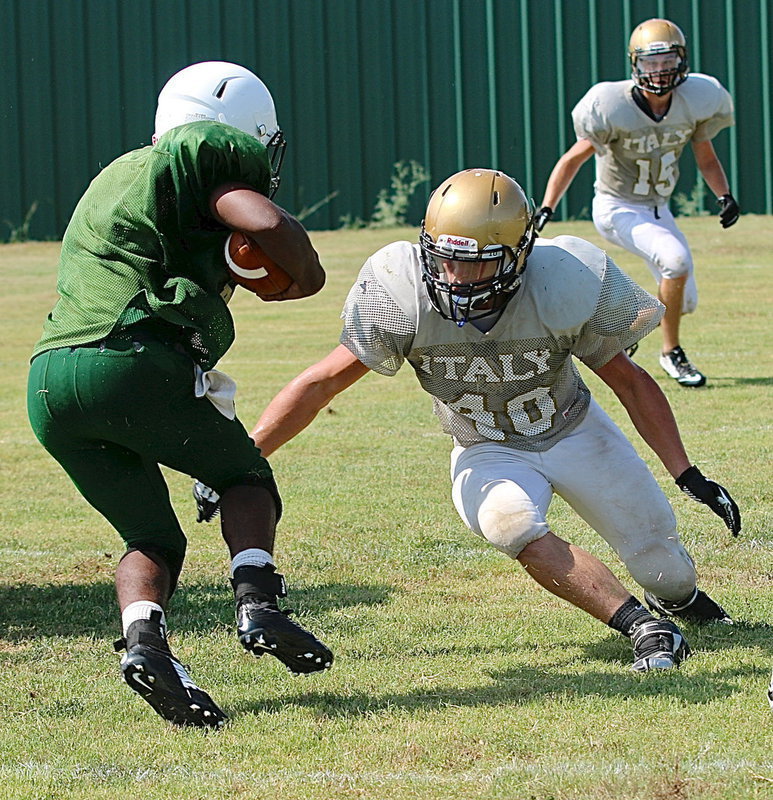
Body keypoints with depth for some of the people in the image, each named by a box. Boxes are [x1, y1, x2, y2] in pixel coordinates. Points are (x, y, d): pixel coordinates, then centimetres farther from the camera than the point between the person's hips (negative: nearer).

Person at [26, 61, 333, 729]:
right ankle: (257, 603, -8)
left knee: (153, 539, 14)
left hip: (49, 382, 7)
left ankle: (144, 640, -14)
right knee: (246, 475, 15)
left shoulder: (118, 177, 31)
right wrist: (307, 274, 5)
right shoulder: (203, 153, 4)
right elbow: (266, 223, -11)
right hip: (132, 361, -7)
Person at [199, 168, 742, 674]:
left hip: (575, 433, 0)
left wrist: (688, 477, -14)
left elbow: (630, 381, -13)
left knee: (665, 569, 3)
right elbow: (321, 384, -21)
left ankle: (677, 597, 42)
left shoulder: (565, 285, -28)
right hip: (489, 455, 0)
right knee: (510, 522, -34)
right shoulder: (403, 295, -28)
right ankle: (646, 628, -25)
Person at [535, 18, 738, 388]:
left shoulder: (694, 102, -11)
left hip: (658, 210, 6)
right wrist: (546, 210, -26)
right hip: (618, 209, -6)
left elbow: (706, 158, 3)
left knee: (685, 302, 7)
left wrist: (724, 196, -15)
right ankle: (672, 353, -10)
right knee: (677, 260, -28)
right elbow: (574, 158, -17)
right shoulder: (613, 107, -24)